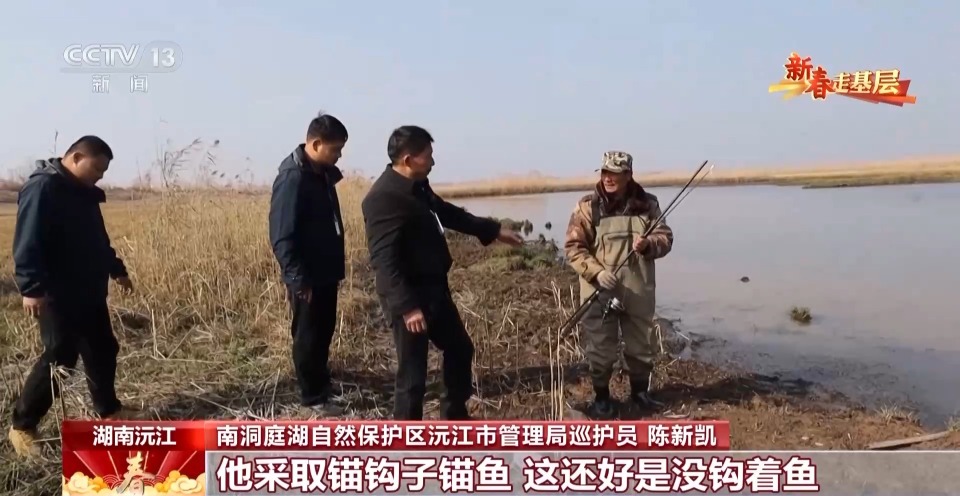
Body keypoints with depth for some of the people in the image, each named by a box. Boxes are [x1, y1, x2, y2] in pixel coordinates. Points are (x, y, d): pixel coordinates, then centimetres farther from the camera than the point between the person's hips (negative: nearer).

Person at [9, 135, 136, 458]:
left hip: (89, 292, 9)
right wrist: (31, 287, -30)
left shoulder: (84, 193, 14)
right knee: (59, 359, -6)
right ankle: (22, 425, 9)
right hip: (57, 296, -9)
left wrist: (116, 270, 31)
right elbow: (27, 243, -23)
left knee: (103, 351, 15)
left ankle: (109, 411, 30)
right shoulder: (42, 187, -15)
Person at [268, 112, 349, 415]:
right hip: (307, 278, -8)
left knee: (324, 331, 19)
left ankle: (321, 380, 35)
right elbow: (282, 237, -23)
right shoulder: (292, 178, -21)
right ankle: (313, 396, 17)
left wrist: (337, 264, 19)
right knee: (308, 335, 5)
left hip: (325, 271, 8)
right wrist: (297, 279, -22)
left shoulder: (323, 173, 7)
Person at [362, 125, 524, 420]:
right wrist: (406, 307, -32)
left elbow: (448, 214, 24)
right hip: (409, 297, -10)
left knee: (460, 349, 25)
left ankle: (455, 415, 45)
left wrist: (493, 231, 27)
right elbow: (384, 261, -28)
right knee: (413, 373, 0)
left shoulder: (418, 186, 8)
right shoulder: (383, 198, -23)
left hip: (434, 288, 10)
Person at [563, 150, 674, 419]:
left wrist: (648, 244, -19)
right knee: (600, 348, 3)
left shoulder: (648, 204, 2)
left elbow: (665, 238, 4)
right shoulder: (588, 206, -7)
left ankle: (640, 391, 38)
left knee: (642, 344, 16)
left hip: (639, 291, 3)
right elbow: (573, 247, -9)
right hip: (599, 291, -3)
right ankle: (601, 397, 22)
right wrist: (597, 272, -22)